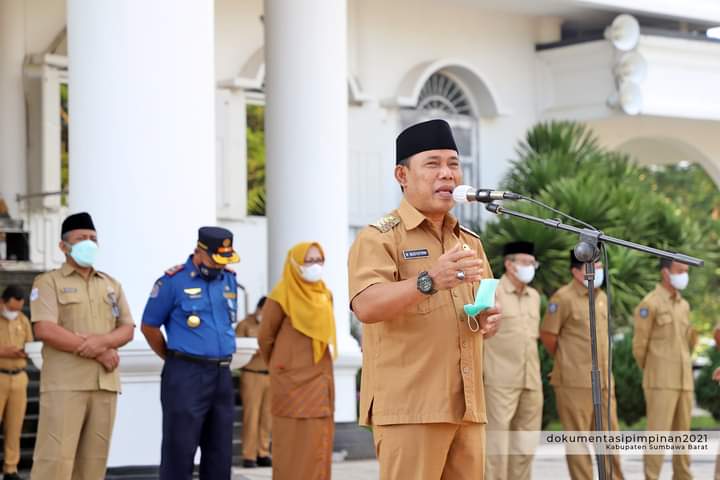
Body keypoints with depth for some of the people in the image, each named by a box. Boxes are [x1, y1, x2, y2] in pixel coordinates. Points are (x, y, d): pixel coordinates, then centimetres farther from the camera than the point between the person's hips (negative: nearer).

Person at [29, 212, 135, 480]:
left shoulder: (112, 285, 20)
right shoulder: (48, 283, 3)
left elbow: (127, 330, 12)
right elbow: (45, 330, -10)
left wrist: (102, 340, -12)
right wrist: (98, 353, -10)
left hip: (105, 384, 5)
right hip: (64, 383, -5)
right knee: (55, 458, -12)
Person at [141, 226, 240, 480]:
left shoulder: (229, 280, 11)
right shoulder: (174, 281, -7)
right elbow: (149, 326, -2)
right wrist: (176, 360, 7)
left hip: (222, 374, 6)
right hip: (186, 376, -6)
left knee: (219, 452, 9)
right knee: (179, 452, -4)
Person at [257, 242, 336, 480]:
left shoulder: (325, 295, 10)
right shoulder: (282, 295, -8)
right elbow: (265, 337, -1)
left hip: (320, 381, 6)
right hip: (292, 382, -6)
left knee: (318, 446, 5)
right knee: (294, 448, -5)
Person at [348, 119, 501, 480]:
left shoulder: (470, 241, 20)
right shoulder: (379, 237, -3)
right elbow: (366, 306, -19)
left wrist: (490, 319, 3)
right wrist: (429, 281, -34)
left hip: (467, 407, 7)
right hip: (409, 407, -7)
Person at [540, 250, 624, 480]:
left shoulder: (602, 297, 14)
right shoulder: (564, 298, -8)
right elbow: (547, 335, -5)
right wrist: (566, 361, 8)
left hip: (604, 381, 7)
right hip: (575, 382, -7)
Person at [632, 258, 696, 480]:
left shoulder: (684, 305, 15)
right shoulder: (650, 304, -6)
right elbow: (639, 345, -4)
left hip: (684, 381, 7)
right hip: (660, 382, -7)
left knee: (682, 434, 8)